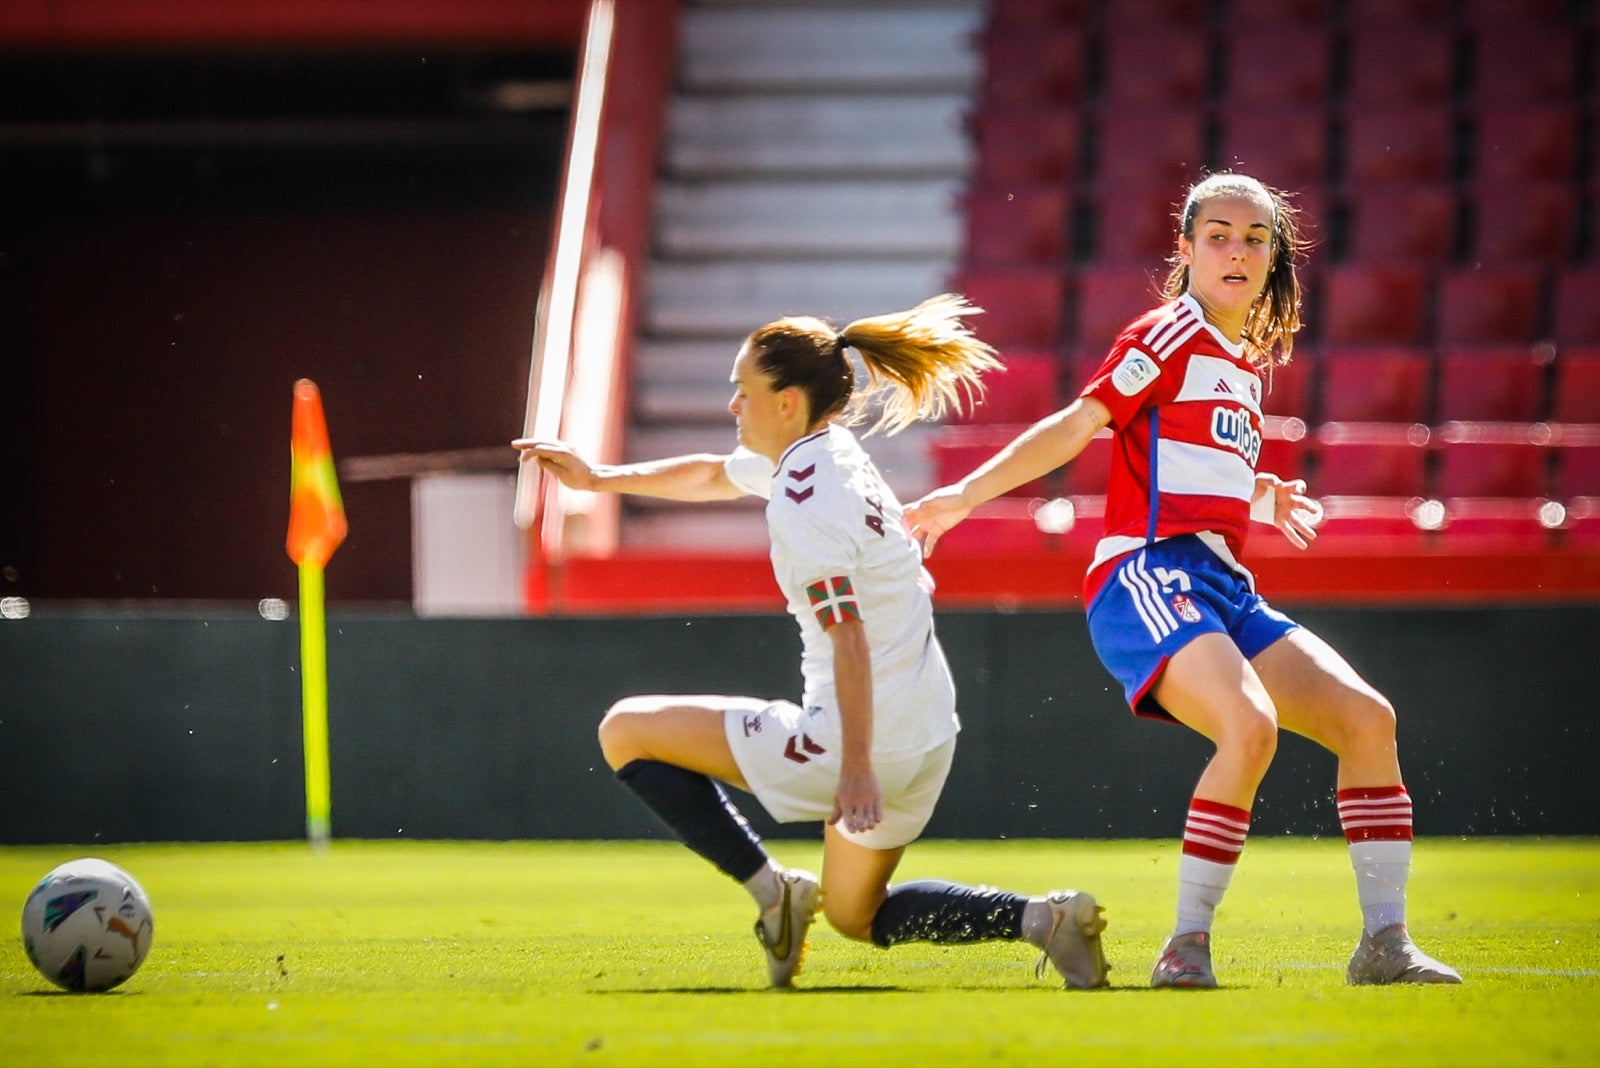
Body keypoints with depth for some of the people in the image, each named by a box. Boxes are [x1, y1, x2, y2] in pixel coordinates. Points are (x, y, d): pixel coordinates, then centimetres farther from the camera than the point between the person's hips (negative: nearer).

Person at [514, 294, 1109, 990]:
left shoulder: (803, 499, -18)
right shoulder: (824, 456, 11)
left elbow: (848, 635, -26)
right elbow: (712, 475, 30)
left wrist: (856, 767, -28)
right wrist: (599, 478, 32)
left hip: (863, 740, -9)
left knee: (625, 731, 2)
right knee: (857, 916, 27)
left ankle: (772, 890, 0)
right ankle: (1043, 918, 8)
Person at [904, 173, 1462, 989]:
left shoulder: (1248, 362, 23)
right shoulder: (1171, 336, -2)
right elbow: (1078, 424, -8)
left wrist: (1264, 499, 22)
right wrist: (964, 496, -12)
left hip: (1225, 588, 9)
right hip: (1148, 574, -9)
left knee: (1366, 717, -3)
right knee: (1250, 726, -31)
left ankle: (1384, 943, 0)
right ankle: (1186, 947, -21)